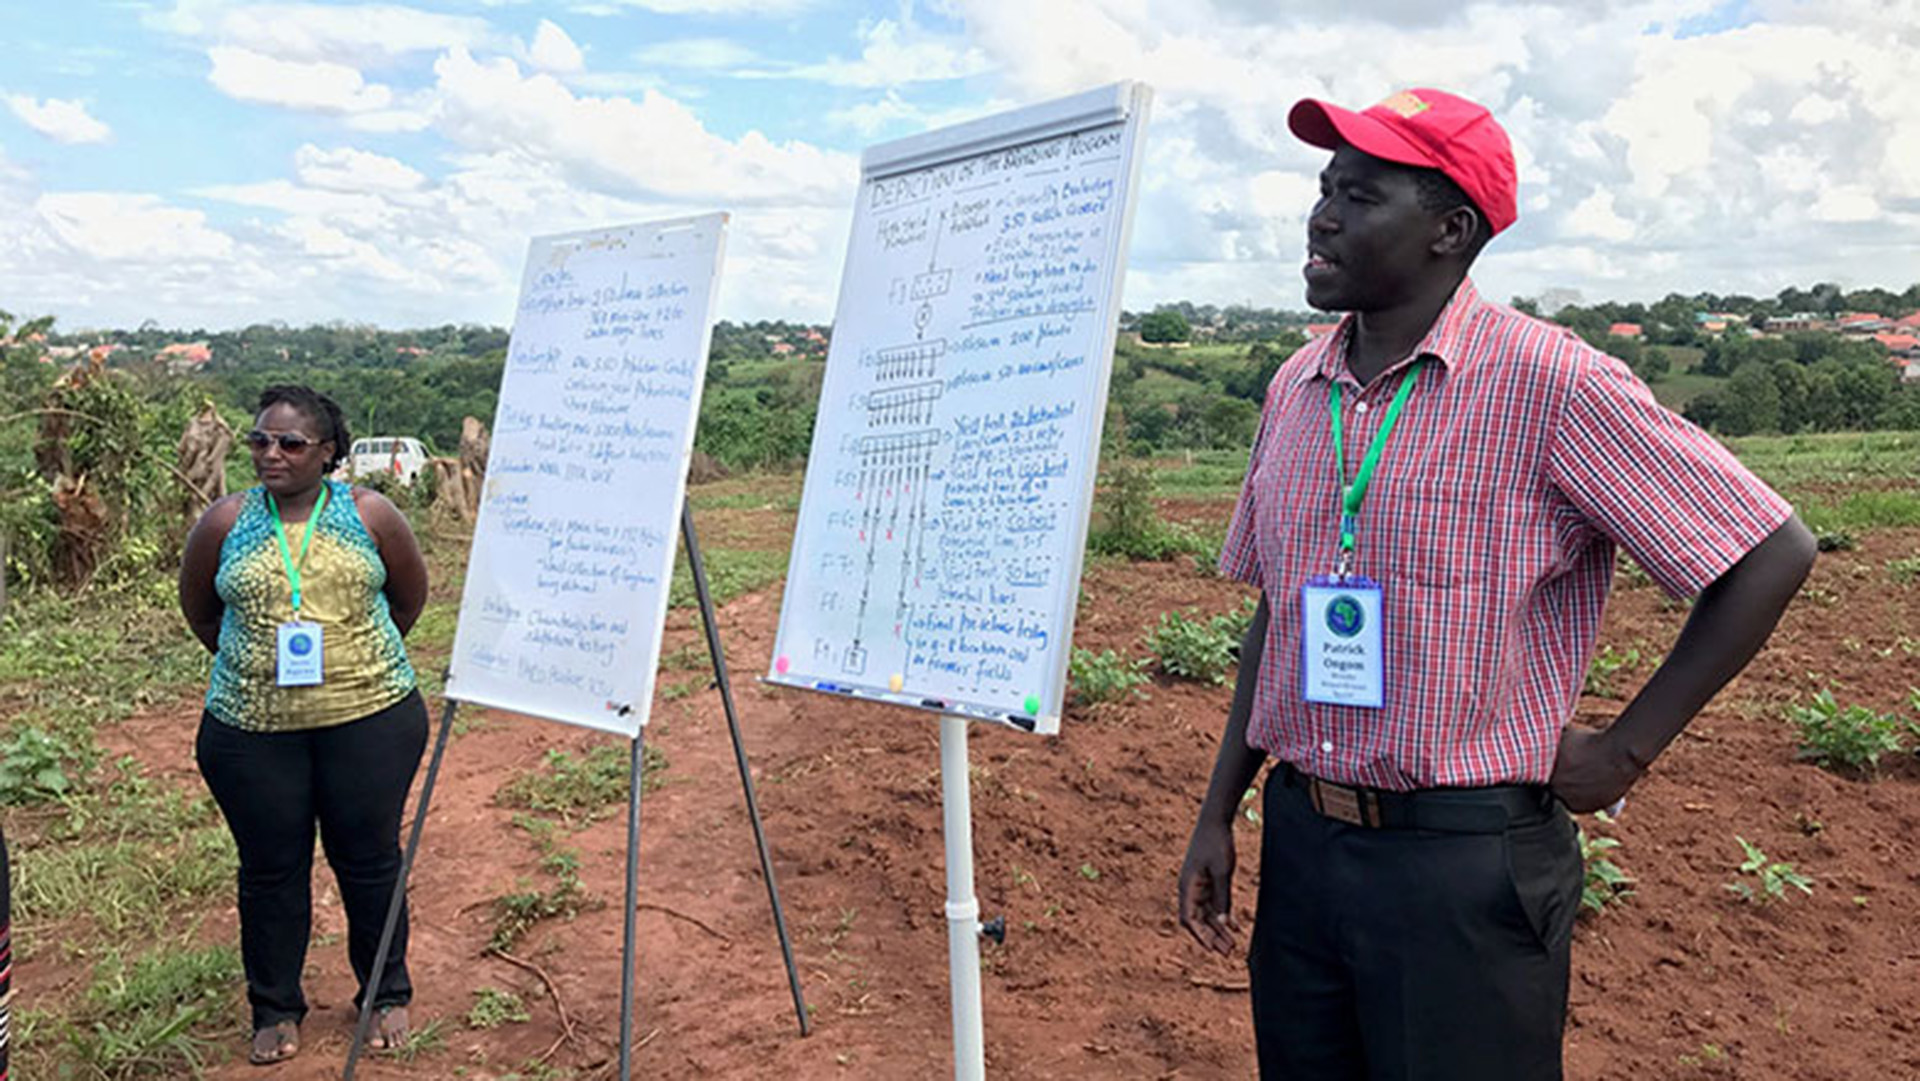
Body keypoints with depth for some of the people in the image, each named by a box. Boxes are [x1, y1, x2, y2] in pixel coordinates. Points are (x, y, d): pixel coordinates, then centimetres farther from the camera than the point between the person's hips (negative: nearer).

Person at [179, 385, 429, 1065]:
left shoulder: (369, 515, -2)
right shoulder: (225, 524, -1)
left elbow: (411, 594, 12)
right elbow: (198, 606, 16)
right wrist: (250, 664, 14)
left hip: (370, 717, -1)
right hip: (252, 728, 1)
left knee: (369, 860, 10)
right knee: (270, 868, 11)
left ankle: (387, 995, 28)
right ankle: (275, 1009, 30)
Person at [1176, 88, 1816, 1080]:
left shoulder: (1549, 384, -13)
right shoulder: (1295, 388, 5)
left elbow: (1772, 555, -9)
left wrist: (1624, 750, -8)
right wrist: (1219, 813, 12)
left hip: (1464, 860, -5)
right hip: (1299, 843, 6)